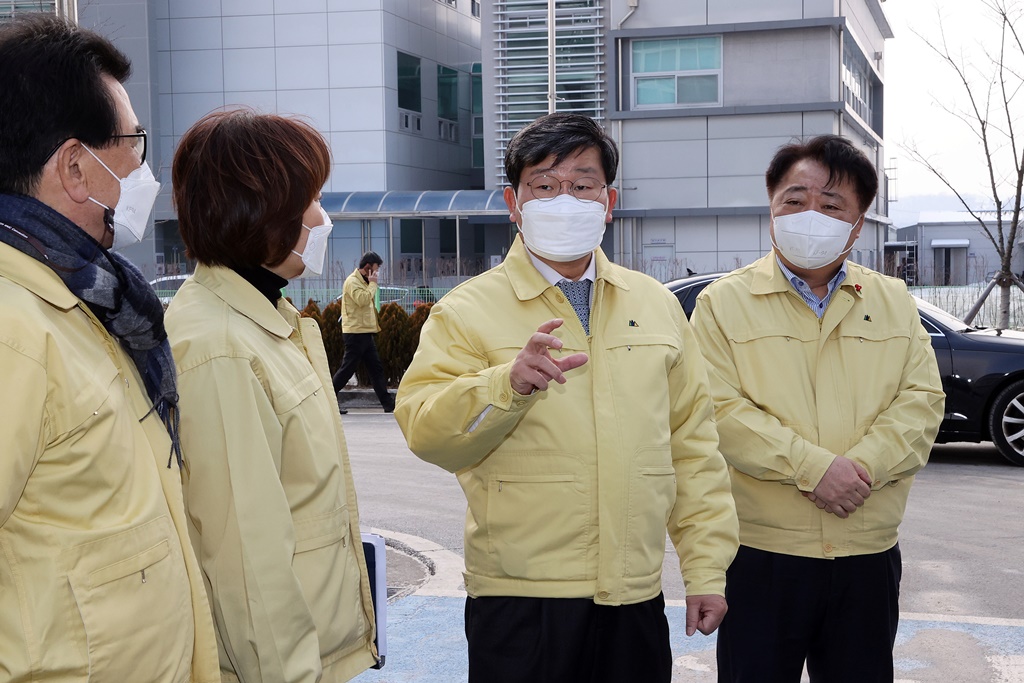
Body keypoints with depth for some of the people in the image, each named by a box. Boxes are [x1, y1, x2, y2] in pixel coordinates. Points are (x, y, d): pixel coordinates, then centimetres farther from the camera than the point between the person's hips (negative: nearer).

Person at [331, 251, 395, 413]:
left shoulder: (363, 281, 18)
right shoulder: (352, 281, -12)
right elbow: (363, 299, -26)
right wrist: (373, 284, -16)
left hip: (365, 332, 10)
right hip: (355, 332, -10)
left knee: (376, 368, 8)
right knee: (347, 369, -6)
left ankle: (388, 403, 10)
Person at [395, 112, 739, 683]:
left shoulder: (657, 304, 11)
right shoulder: (468, 310, -2)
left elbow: (692, 444, 12)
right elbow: (425, 431, -13)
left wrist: (707, 569, 9)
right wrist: (508, 383, -30)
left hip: (638, 597, 4)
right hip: (521, 602, -3)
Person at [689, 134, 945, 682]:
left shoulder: (893, 303, 10)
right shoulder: (724, 302, -1)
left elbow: (922, 400, 1)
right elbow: (719, 409, -12)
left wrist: (862, 466, -16)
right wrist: (814, 467, -19)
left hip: (869, 555, 3)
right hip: (762, 554, -3)